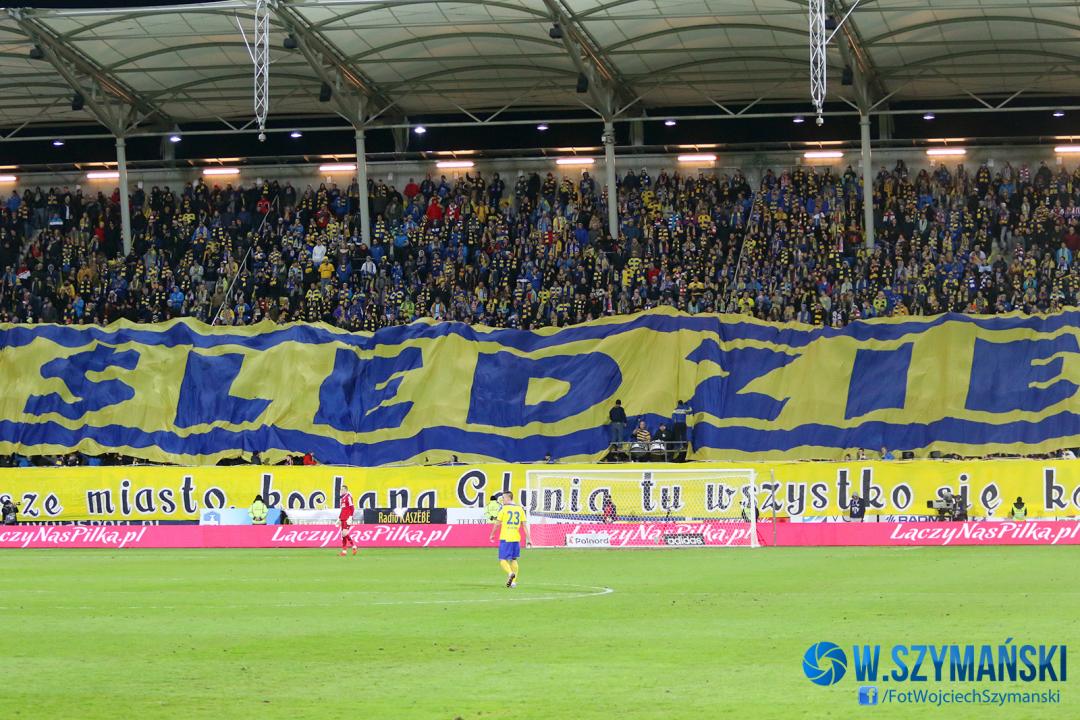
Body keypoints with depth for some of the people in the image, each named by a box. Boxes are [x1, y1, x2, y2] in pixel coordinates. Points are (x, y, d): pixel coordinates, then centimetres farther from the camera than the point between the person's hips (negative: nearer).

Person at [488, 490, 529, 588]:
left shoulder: (503, 508, -5)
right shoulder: (520, 509, 8)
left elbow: (497, 523, -3)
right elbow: (524, 524, 6)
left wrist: (492, 535, 10)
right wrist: (528, 538, 8)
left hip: (505, 538, -5)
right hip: (516, 538, 5)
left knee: (502, 560, -1)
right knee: (513, 560, 17)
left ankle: (510, 573, -29)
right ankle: (513, 581, 12)